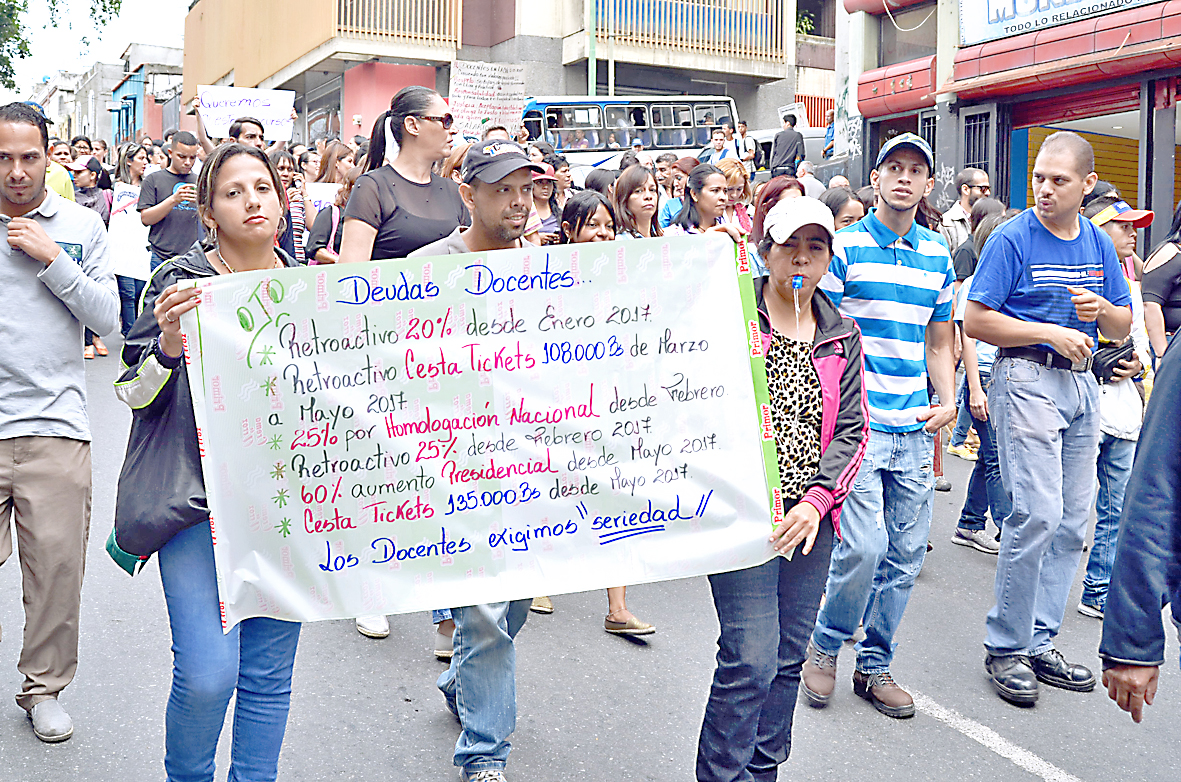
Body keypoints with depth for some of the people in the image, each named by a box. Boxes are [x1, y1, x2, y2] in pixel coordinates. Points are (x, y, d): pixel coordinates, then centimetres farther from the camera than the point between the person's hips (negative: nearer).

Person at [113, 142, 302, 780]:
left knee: (270, 671, 10)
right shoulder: (181, 281, -3)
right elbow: (136, 394, -1)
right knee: (208, 672, -9)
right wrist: (169, 342, -20)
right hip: (199, 493, -3)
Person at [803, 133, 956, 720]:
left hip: (915, 429, 5)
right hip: (855, 423, -5)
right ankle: (823, 647, 14)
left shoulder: (937, 256, 14)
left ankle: (875, 664, 24)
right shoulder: (843, 247, -2)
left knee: (906, 553, 7)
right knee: (865, 545, -12)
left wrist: (947, 401, 5)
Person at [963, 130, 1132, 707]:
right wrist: (1052, 333, -14)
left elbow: (1123, 330, 16)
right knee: (1038, 513, -14)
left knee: (1072, 520, 6)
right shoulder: (1013, 238, -6)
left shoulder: (1099, 243, 12)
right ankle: (1005, 647, 0)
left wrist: (1103, 309, -6)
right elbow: (975, 321, -11)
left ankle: (1039, 643, 18)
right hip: (1027, 379, -6)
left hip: (1082, 384, 7)